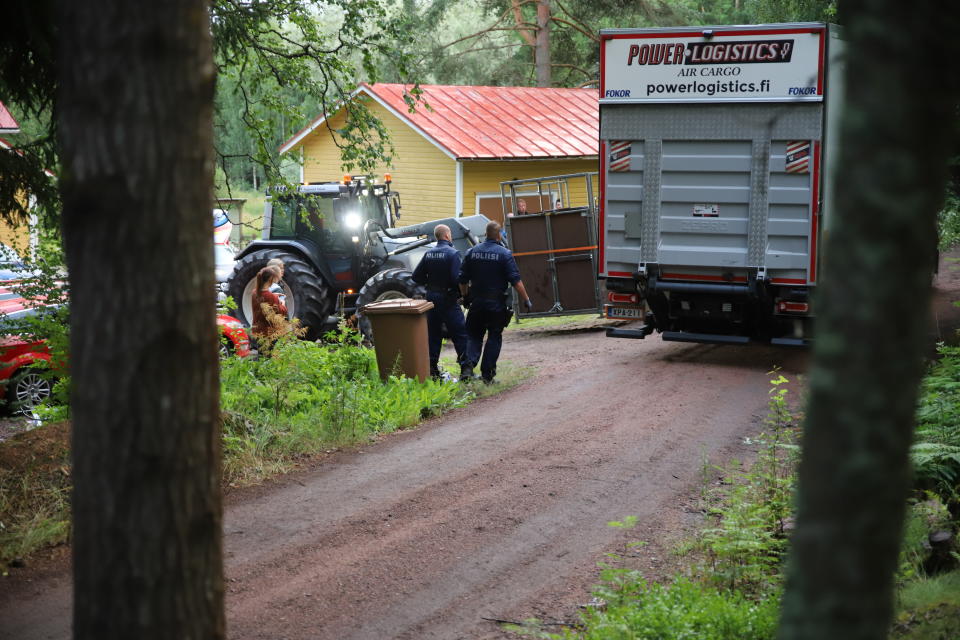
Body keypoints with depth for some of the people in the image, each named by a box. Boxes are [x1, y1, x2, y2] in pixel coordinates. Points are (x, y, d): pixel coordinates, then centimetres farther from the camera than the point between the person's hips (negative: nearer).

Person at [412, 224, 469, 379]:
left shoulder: (428, 254, 5)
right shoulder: (452, 253, -13)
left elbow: (417, 277, 6)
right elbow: (457, 278, -21)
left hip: (431, 297, 6)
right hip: (448, 299, -6)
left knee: (433, 334, 11)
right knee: (460, 334, -1)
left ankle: (432, 369, 12)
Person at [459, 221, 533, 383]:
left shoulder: (472, 252, 2)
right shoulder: (504, 254, -9)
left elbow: (463, 280, 7)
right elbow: (516, 280, -12)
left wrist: (466, 296, 22)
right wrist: (526, 300, -6)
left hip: (477, 302, 3)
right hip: (497, 303, -3)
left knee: (474, 335, 11)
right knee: (494, 337, 7)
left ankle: (468, 365, -11)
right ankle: (487, 373, 5)